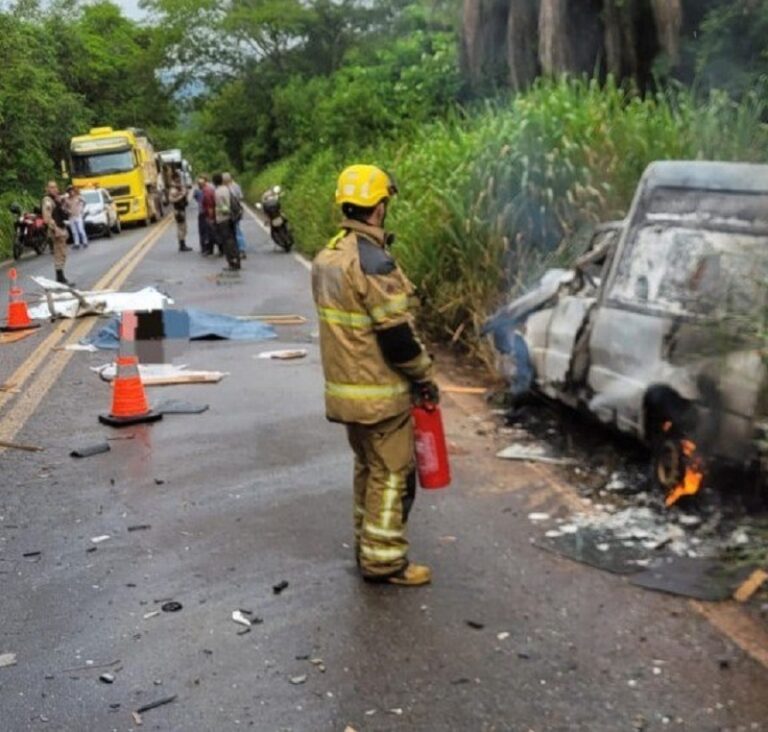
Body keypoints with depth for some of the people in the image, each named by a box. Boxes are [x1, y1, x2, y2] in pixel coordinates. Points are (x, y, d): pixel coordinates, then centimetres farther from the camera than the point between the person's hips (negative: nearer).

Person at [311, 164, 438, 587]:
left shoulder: (327, 257, 8)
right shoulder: (373, 262, -22)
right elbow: (395, 334, -22)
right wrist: (424, 377, -8)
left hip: (345, 385, 9)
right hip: (379, 391, -9)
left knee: (368, 468, 20)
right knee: (392, 474, 1)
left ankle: (368, 546, 30)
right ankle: (383, 561, 8)